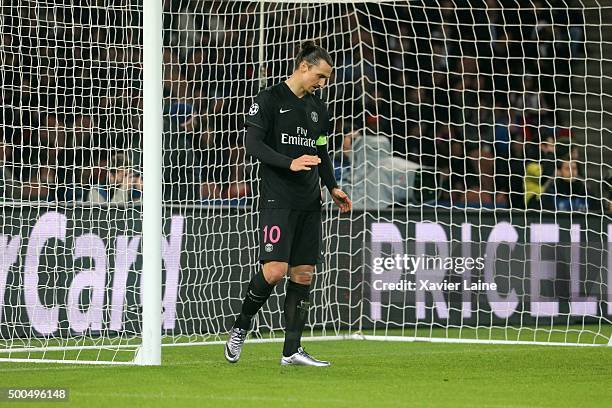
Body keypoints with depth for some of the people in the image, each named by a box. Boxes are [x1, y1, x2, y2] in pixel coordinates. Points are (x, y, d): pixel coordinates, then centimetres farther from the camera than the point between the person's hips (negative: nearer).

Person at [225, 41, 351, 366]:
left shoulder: (318, 108, 17)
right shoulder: (269, 99, -4)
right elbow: (253, 144, -11)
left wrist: (333, 187, 17)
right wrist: (290, 163, -23)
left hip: (309, 204, 7)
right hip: (277, 200, -7)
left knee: (304, 273, 3)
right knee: (275, 269, -17)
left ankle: (291, 350, 7)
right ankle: (240, 327, 6)